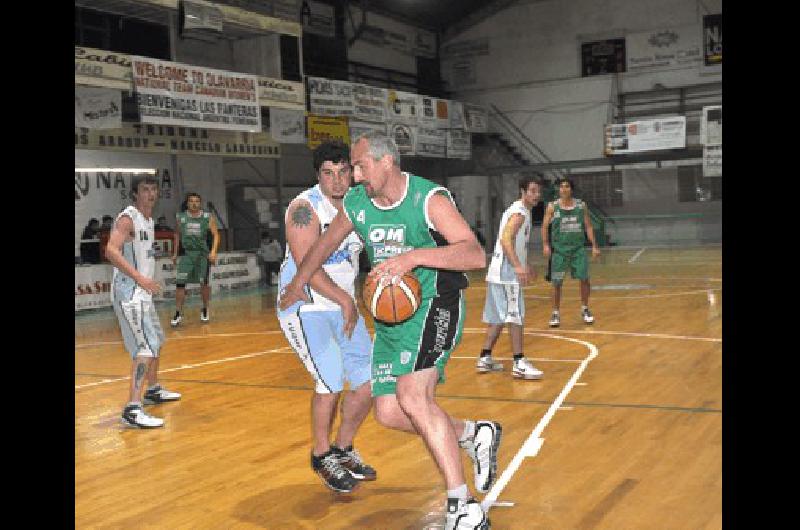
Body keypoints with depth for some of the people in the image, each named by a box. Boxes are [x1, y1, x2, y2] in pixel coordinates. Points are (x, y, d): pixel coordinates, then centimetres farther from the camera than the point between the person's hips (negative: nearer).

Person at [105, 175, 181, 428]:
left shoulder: (148, 220, 15)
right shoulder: (127, 218, -14)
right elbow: (111, 251, -26)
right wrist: (139, 277, -33)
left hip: (143, 292, 10)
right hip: (129, 293, -10)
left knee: (157, 341, 23)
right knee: (146, 348, -19)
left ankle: (153, 391, 41)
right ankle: (132, 410, -21)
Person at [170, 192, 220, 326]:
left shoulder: (208, 217, -5)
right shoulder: (180, 217, 1)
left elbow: (216, 235, -5)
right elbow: (177, 235, 13)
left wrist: (213, 251, -18)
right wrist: (175, 253, 13)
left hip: (203, 254, -1)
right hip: (186, 253, 1)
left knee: (204, 283, 9)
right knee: (180, 283, -7)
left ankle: (205, 310, 28)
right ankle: (178, 314, -1)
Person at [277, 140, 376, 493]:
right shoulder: (305, 208, -18)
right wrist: (347, 301, -35)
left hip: (343, 306, 7)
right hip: (305, 308, -7)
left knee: (369, 380, 5)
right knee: (331, 380, -17)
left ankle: (343, 449, 26)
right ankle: (322, 457, 7)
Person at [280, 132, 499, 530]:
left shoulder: (428, 199, -16)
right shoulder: (356, 204, 3)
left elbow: (476, 256, -25)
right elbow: (326, 244, 23)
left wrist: (415, 256, -37)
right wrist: (298, 283, 33)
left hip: (433, 306, -7)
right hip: (389, 316, 7)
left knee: (411, 395, -26)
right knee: (388, 413, 2)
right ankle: (474, 435, 24)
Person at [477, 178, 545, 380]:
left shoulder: (518, 210, 18)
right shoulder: (519, 213, -13)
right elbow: (506, 239, -27)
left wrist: (525, 265, 35)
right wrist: (517, 266, -36)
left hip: (500, 273, 10)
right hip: (508, 273, -10)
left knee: (498, 317, 14)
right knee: (515, 316, -9)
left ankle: (485, 359, 19)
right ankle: (519, 363, -7)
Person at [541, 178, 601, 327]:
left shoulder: (581, 205, 2)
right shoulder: (552, 207, -2)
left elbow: (588, 226, 6)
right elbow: (545, 227, 0)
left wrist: (594, 246, 1)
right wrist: (545, 245, -12)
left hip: (578, 248, 1)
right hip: (559, 249, -1)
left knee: (584, 279, -2)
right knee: (557, 283, 1)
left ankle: (585, 309, 17)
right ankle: (555, 313, 13)